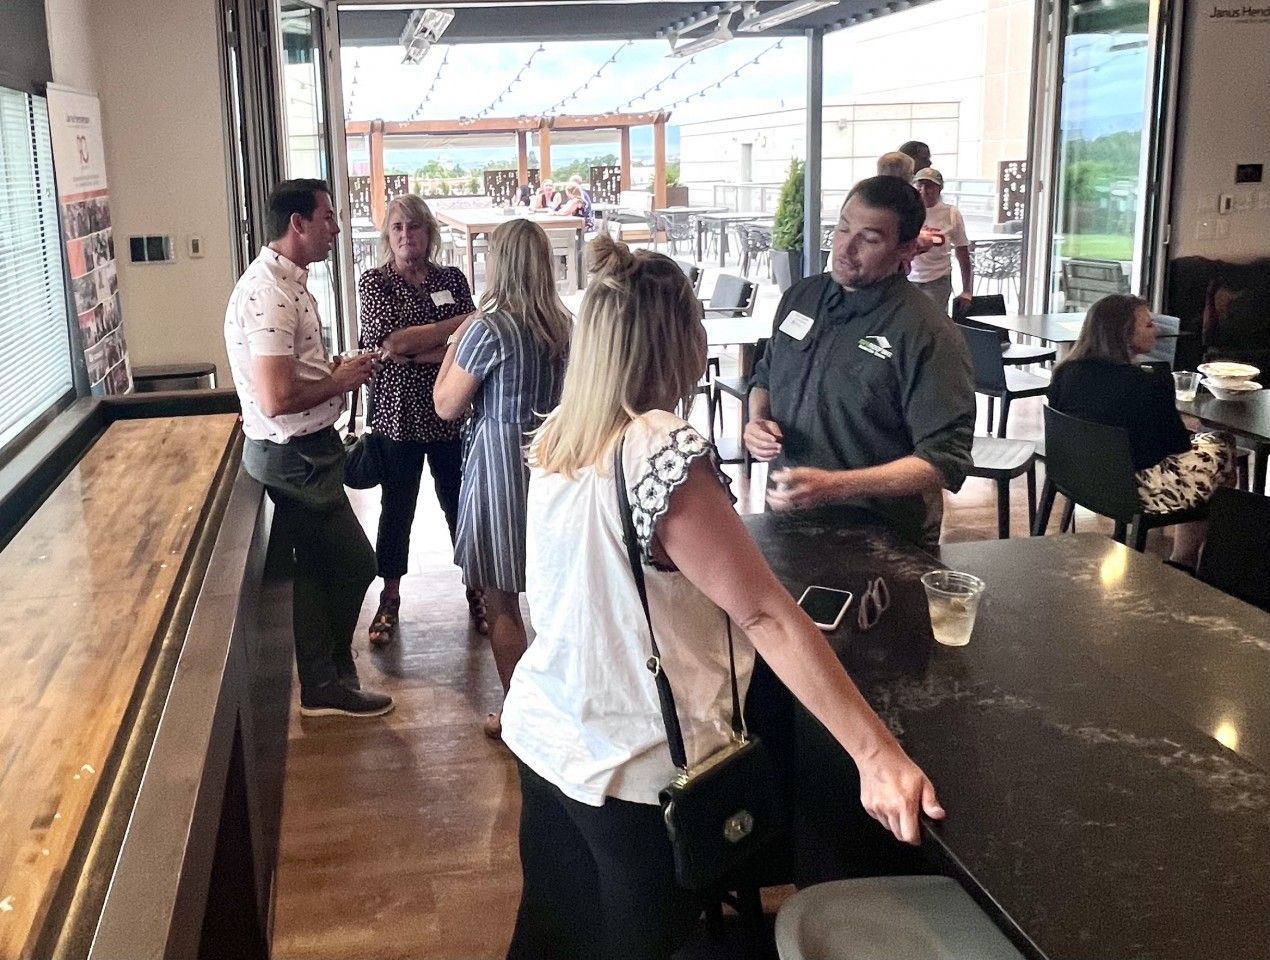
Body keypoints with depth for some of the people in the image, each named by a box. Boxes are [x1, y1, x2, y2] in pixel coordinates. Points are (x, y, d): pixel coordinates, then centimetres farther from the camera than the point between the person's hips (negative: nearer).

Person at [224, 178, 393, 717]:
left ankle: (322, 685, 27)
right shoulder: (269, 294, -24)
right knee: (353, 563, 2)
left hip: (305, 450, 10)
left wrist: (338, 370, 6)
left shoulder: (286, 282, 10)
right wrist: (340, 381, -15)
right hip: (294, 456, -10)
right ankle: (328, 682, 19)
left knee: (317, 567, 16)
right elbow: (276, 400, -30)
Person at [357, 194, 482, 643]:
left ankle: (476, 590, 24)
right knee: (397, 508, 9)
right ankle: (390, 599, 24)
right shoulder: (375, 282, -2)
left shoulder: (452, 278, 5)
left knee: (460, 503, 8)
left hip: (450, 414, 2)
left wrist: (410, 351, -17)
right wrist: (462, 322, -16)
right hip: (398, 414, -1)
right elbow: (391, 342, -17)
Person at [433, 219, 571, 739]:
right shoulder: (566, 324, 3)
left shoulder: (488, 328, -16)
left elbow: (446, 405, -9)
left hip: (501, 464, -6)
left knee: (502, 601, 7)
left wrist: (455, 342, 3)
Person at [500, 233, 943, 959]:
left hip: (545, 736, 7)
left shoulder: (556, 438, 0)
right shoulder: (664, 452, -25)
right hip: (637, 771, -7)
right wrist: (876, 752, -29)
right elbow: (766, 617, -29)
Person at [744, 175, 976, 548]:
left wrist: (835, 486, -29)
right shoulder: (801, 297, 5)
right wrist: (758, 420, -1)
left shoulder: (927, 335, -16)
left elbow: (943, 461, -19)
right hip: (787, 521, 5)